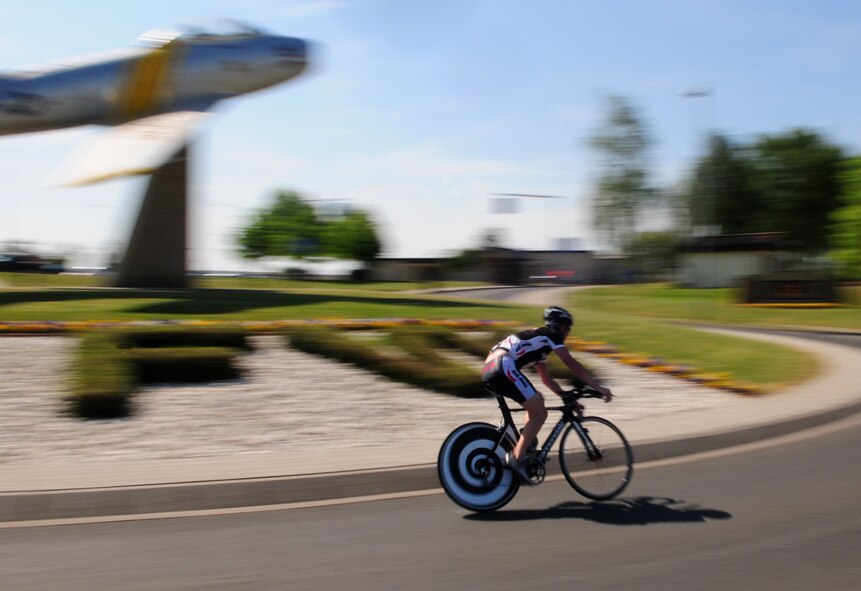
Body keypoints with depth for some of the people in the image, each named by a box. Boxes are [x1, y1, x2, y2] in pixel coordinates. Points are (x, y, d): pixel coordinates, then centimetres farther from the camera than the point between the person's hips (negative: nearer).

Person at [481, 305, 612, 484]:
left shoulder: (538, 341, 32)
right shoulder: (550, 335, 8)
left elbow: (547, 379, 36)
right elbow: (573, 365, 3)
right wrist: (599, 387, 6)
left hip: (489, 370, 9)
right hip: (503, 367, -9)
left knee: (537, 401, 22)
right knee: (540, 413, -3)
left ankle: (527, 449, 18)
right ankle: (515, 458, -7)